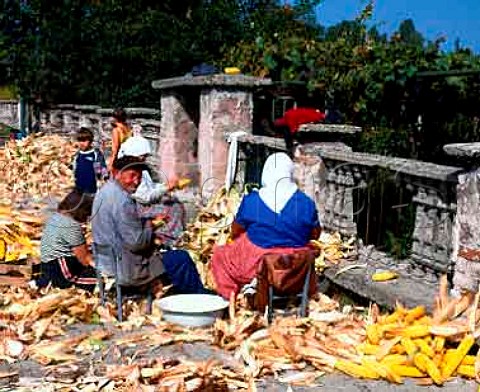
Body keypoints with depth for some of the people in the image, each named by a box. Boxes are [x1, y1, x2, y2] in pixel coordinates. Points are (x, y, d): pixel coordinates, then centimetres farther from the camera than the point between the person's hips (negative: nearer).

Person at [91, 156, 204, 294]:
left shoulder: (105, 191, 9)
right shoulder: (121, 199, -24)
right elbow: (136, 242, -25)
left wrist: (147, 222, 4)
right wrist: (149, 225, -6)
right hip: (125, 269, -11)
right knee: (182, 259, -4)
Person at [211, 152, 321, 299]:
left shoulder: (251, 201, -12)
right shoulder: (306, 203, -9)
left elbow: (235, 232, 2)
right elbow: (315, 234, 5)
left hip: (256, 264, -2)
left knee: (220, 255, 23)